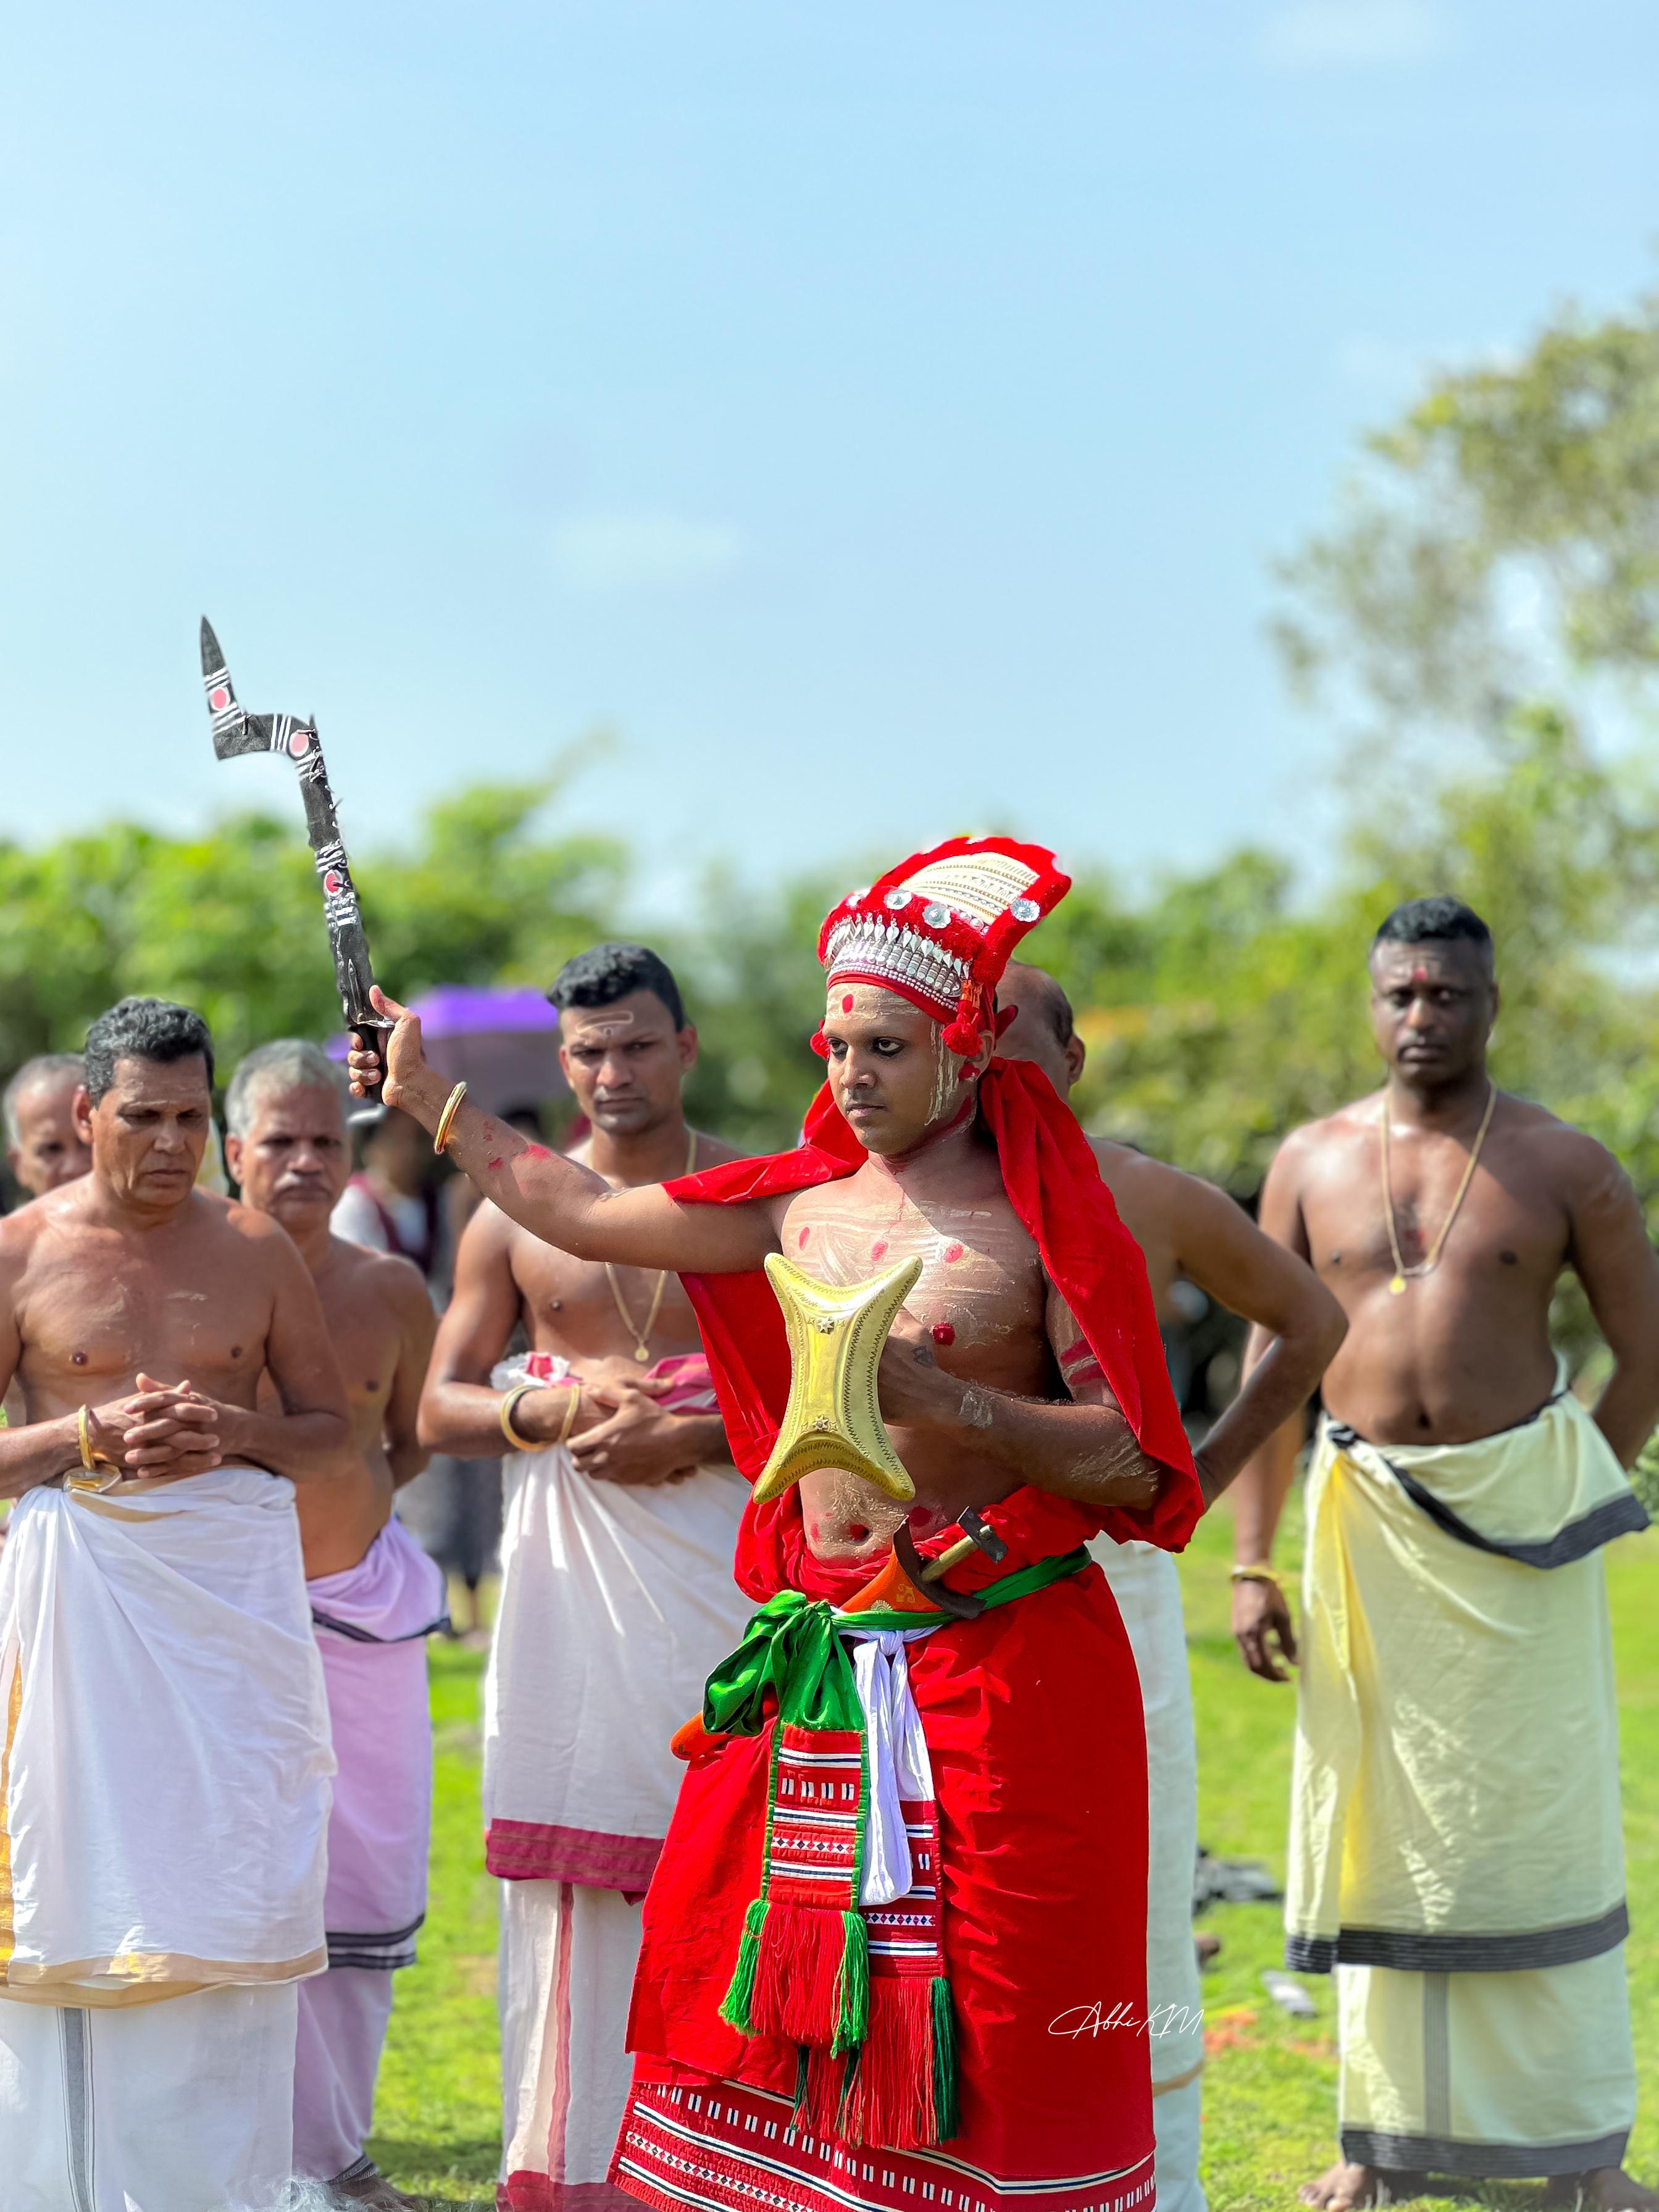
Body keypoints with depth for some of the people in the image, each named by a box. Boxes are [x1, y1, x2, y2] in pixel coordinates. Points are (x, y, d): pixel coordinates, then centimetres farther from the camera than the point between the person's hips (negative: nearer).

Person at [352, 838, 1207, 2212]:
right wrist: (427, 1099, 24)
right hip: (815, 1660, 6)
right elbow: (584, 1217, 21)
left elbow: (1136, 1467, -11)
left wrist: (942, 1400, -19)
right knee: (747, 1950, 9)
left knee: (983, 2009, -5)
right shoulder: (801, 1210, 12)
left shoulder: (1043, 1226, -5)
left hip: (996, 1666, -6)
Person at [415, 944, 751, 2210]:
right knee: (570, 1868, 0)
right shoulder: (517, 1219, 9)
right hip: (573, 1578, 2)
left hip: (726, 1569, -1)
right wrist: (549, 1409, -9)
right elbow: (442, 1411, 10)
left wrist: (689, 1440, -13)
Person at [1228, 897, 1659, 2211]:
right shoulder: (1313, 1164, 5)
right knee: (1380, 1819, 5)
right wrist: (1253, 1562, 3)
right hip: (1364, 1513, 2)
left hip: (1520, 1511, -2)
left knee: (1542, 1819, -1)